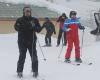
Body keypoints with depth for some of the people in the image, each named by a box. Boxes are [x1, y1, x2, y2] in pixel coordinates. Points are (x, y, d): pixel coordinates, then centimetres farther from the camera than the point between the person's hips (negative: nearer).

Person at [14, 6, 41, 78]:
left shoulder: (34, 20, 6)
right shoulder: (20, 20, 2)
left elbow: (39, 29, 1)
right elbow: (16, 27, -15)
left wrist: (34, 27, -21)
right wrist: (26, 26, -26)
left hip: (32, 41, 2)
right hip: (22, 41, -1)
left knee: (34, 56, 2)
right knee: (22, 56, -1)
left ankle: (35, 71, 14)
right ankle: (19, 71, 11)